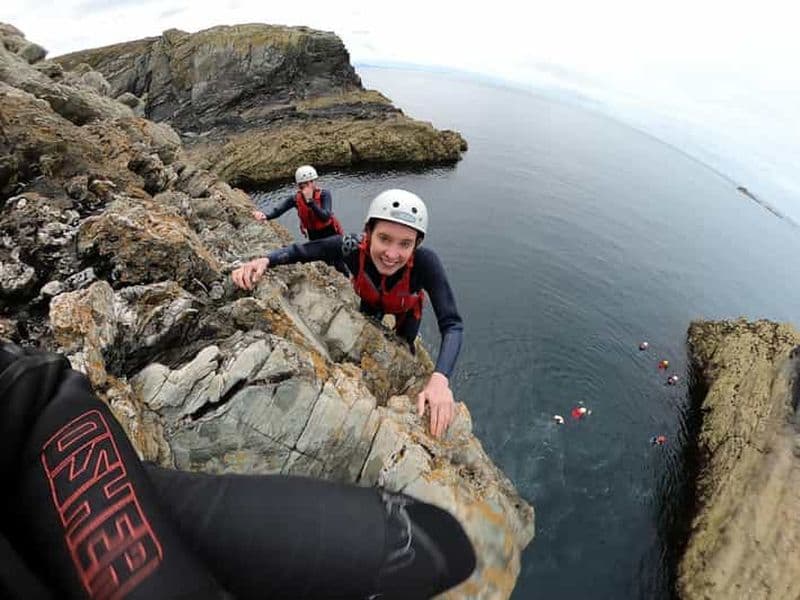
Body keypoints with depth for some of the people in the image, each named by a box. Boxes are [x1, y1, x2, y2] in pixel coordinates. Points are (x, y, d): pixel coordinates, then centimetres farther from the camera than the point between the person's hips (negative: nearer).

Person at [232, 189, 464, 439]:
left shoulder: (425, 261, -46)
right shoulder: (351, 247, -41)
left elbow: (452, 325, -46)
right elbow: (298, 251, -24)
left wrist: (439, 379, -61)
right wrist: (265, 260, -44)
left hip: (406, 310, -1)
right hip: (371, 302, 2)